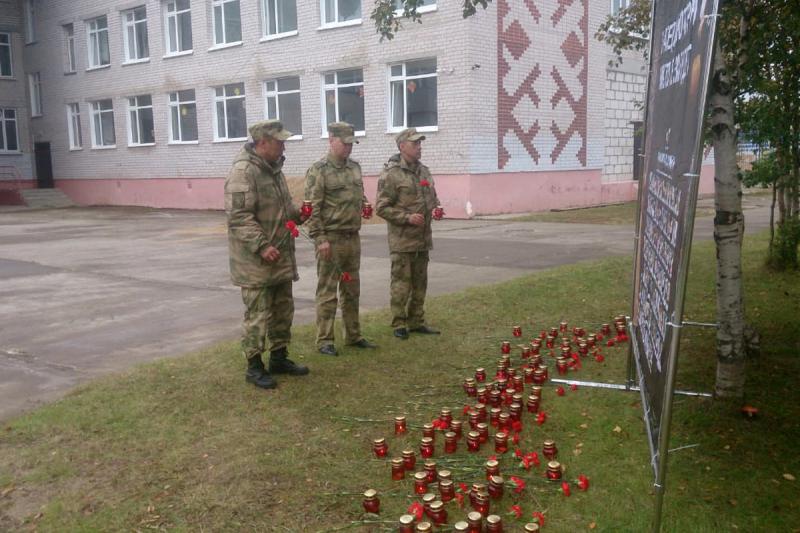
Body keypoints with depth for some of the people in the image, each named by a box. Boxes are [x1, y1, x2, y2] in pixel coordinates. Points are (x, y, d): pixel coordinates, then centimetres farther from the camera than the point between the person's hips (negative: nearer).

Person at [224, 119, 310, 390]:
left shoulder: (273, 168, 13)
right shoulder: (243, 172, -17)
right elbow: (239, 217, -23)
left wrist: (297, 214, 5)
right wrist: (261, 246, -28)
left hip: (281, 258, 9)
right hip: (256, 260, -9)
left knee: (283, 310, 16)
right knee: (258, 314, -1)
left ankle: (279, 357, 30)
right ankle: (254, 367, 12)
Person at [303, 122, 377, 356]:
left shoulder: (355, 167, 13)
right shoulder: (319, 170, -9)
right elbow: (312, 208, -14)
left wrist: (363, 204, 7)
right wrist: (320, 238, -18)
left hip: (353, 238, 7)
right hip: (331, 239, -7)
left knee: (352, 290, 15)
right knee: (327, 292, -1)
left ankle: (354, 335, 26)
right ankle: (324, 341, 8)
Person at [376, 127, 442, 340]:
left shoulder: (423, 171, 14)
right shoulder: (391, 175, -10)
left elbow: (432, 197, 25)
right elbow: (381, 208, -12)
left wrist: (436, 208, 4)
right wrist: (407, 217, -19)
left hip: (423, 238, 7)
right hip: (402, 240, -7)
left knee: (419, 283, 13)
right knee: (401, 284, -1)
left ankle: (416, 322, 24)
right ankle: (399, 325, 10)